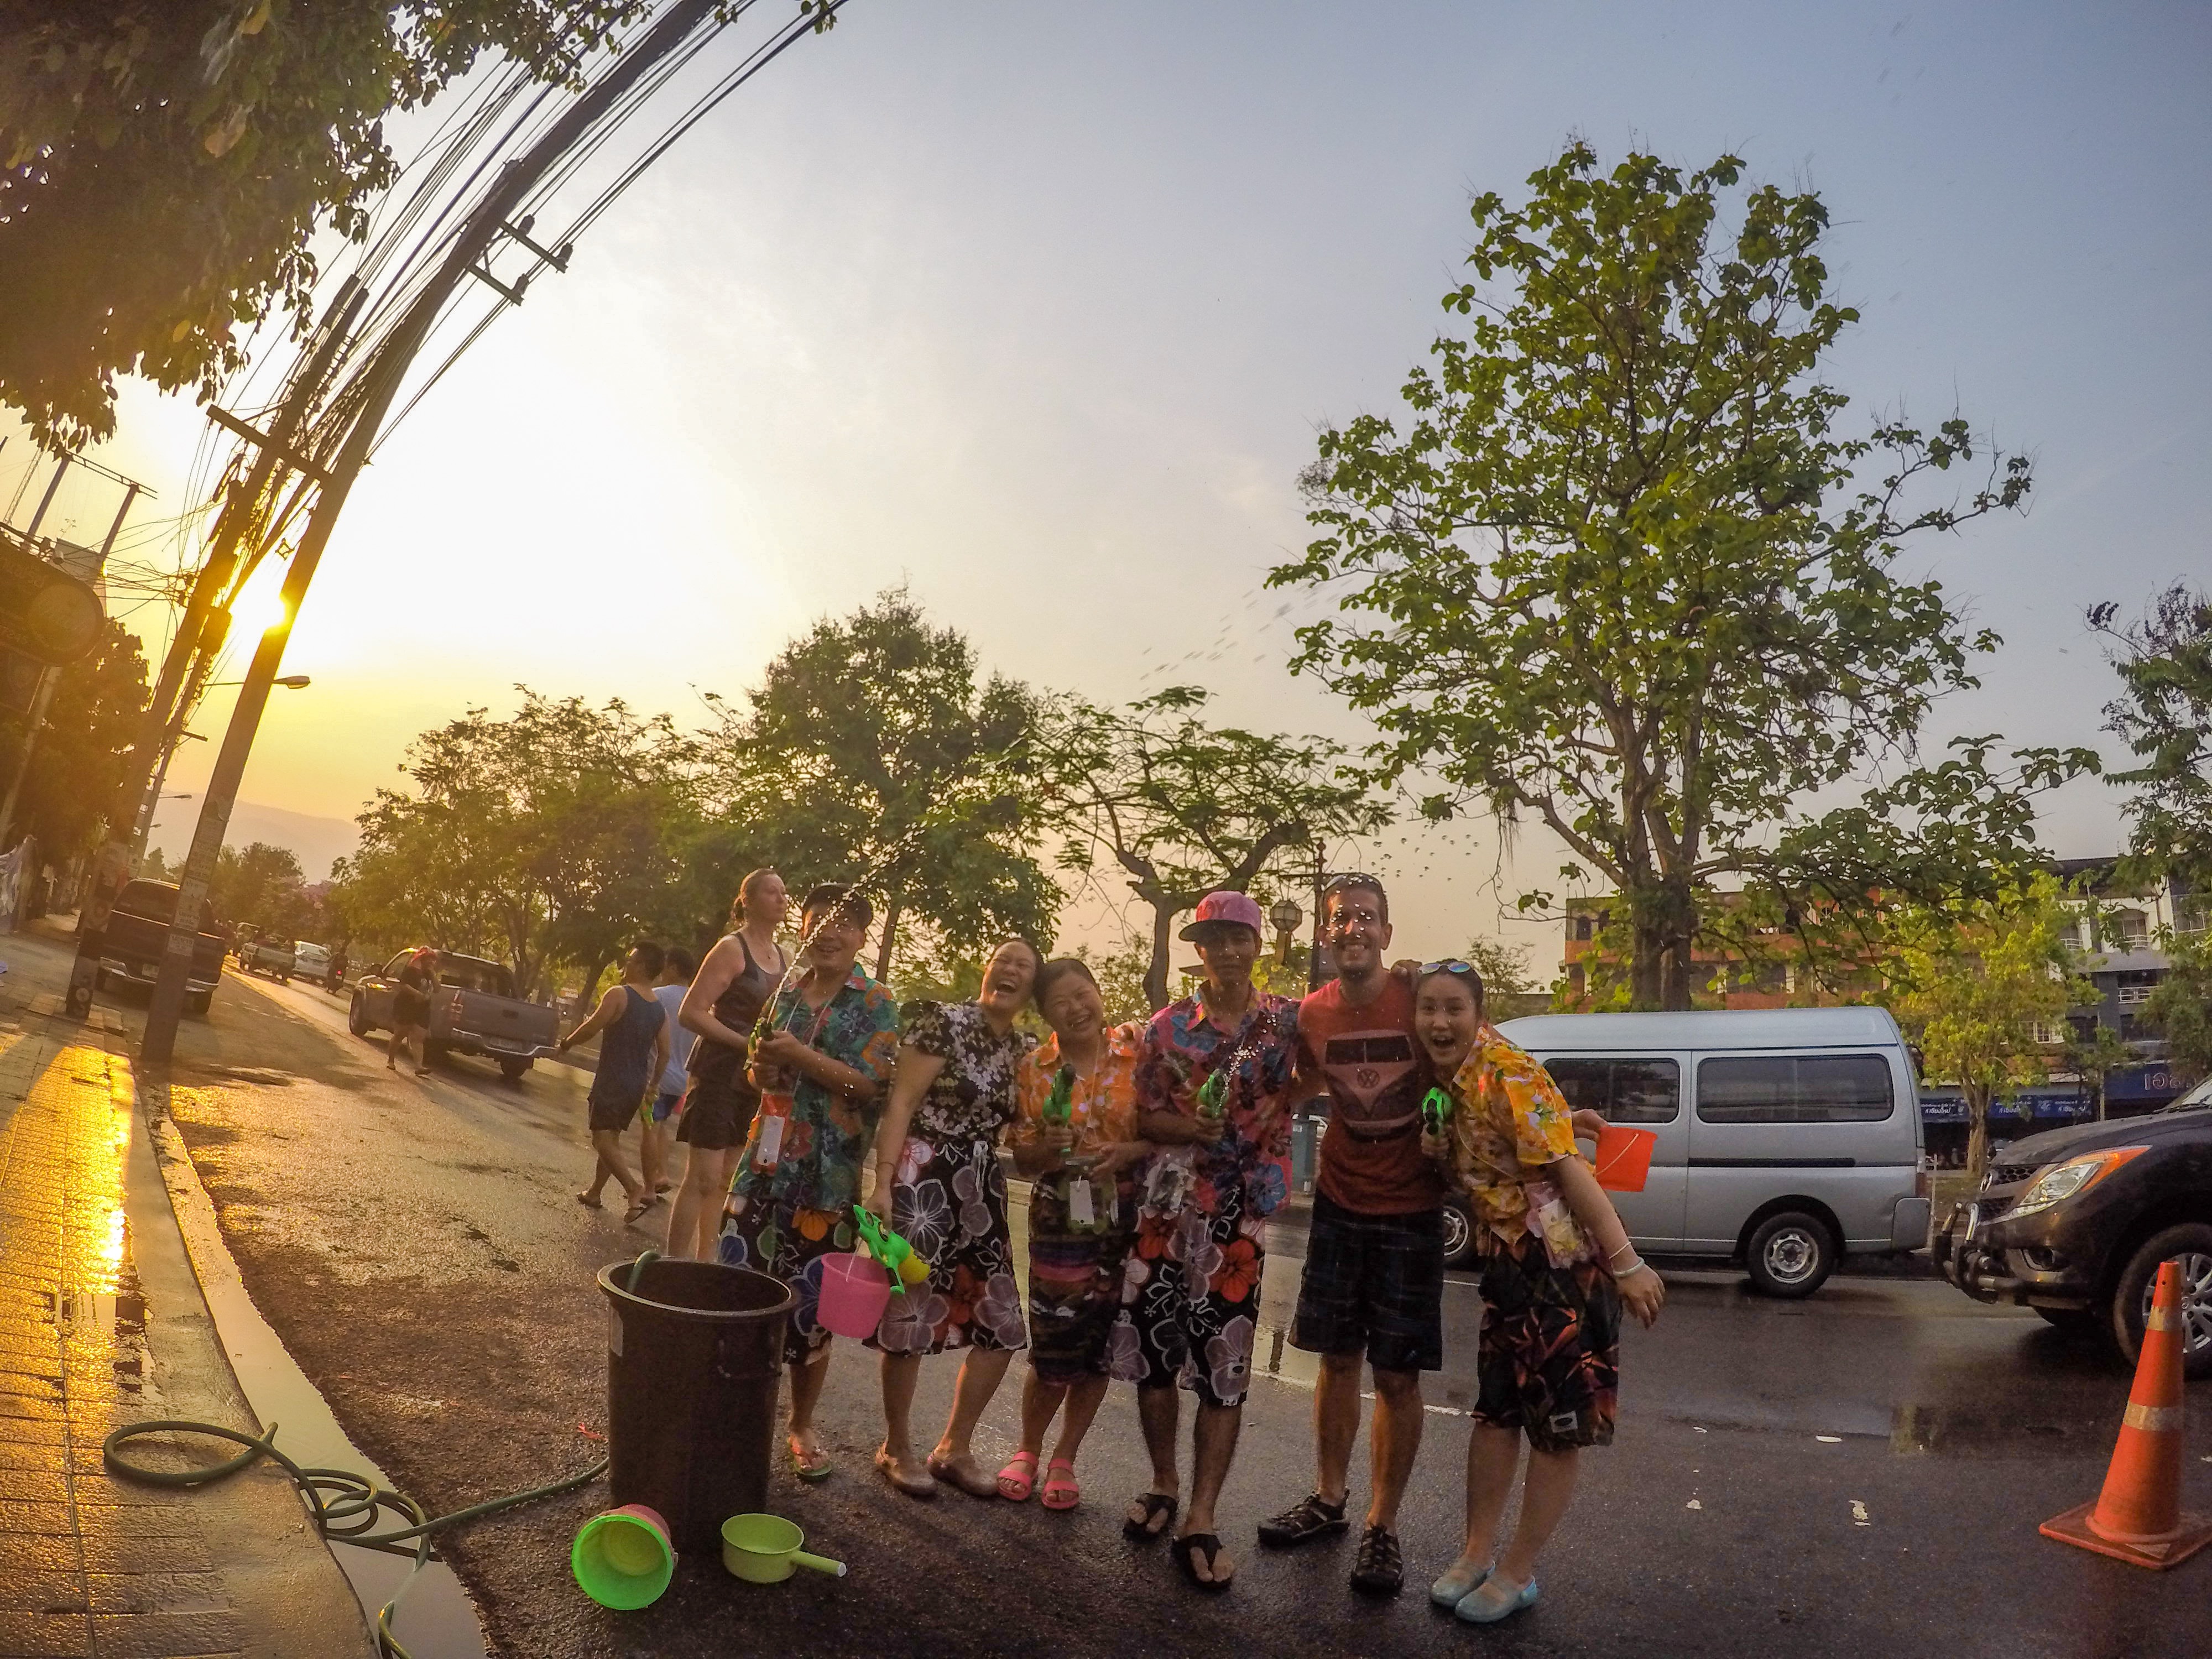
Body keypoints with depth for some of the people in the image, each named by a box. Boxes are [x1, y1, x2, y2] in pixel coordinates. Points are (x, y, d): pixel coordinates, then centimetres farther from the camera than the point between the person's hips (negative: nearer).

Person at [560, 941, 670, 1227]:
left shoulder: (619, 995, -14)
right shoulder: (659, 1011, 7)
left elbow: (590, 1028, -13)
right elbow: (664, 1054, 8)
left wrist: (566, 1043, 6)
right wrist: (651, 1086, 19)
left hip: (612, 1083, -7)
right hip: (636, 1086, 7)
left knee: (603, 1140, -7)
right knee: (611, 1138, 19)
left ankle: (635, 1190, -22)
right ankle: (594, 1192, 30)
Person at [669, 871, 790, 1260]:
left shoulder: (784, 958, 11)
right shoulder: (732, 948, -10)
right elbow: (690, 1012, -15)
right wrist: (746, 1043, -20)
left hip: (757, 1080, 7)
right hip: (721, 1072, -7)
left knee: (726, 1181, 14)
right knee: (703, 1180, -6)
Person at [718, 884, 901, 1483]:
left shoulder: (878, 1006, -4)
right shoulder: (785, 995, 11)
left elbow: (873, 1087, -14)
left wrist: (800, 1055, -18)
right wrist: (763, 1069, -2)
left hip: (827, 1180, -4)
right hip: (763, 1165, 4)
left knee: (809, 1305, 5)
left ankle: (802, 1424, 24)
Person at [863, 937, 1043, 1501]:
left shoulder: (1024, 1051, 11)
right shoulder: (945, 1020, -8)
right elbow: (901, 1103, -13)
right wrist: (884, 1181, -20)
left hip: (983, 1187, 7)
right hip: (923, 1179, -7)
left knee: (1002, 1325, 6)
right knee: (910, 1314, 0)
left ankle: (954, 1448, 24)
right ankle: (896, 1449, 21)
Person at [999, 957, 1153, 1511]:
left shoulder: (1140, 1049, -5)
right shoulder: (1034, 1069, -2)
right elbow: (1022, 1158, 2)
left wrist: (1131, 1151, -19)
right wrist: (1046, 1149, -19)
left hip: (1128, 1225, 1)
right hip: (1059, 1223, 0)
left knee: (1100, 1350, 11)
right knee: (1054, 1354, 3)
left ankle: (1064, 1459, 32)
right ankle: (1027, 1450, 30)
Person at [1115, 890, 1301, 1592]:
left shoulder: (1288, 1019, 0)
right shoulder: (1167, 1025, 2)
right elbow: (1142, 1116, 4)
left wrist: (1268, 1110, -11)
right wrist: (1189, 1125, -15)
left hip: (1243, 1211, -1)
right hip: (1167, 1205, 2)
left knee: (1225, 1366, 1)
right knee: (1152, 1350, 10)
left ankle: (1200, 1521, 11)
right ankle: (1164, 1483, 31)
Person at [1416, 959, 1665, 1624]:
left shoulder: (1507, 1075, -22)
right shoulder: (1446, 1078, 2)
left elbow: (1570, 1170, -23)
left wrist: (1627, 1265, -23)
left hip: (1563, 1259, -8)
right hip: (1507, 1259, 8)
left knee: (1556, 1424, 8)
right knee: (1495, 1411, 16)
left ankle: (1518, 1574, 21)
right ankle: (1477, 1554, 31)